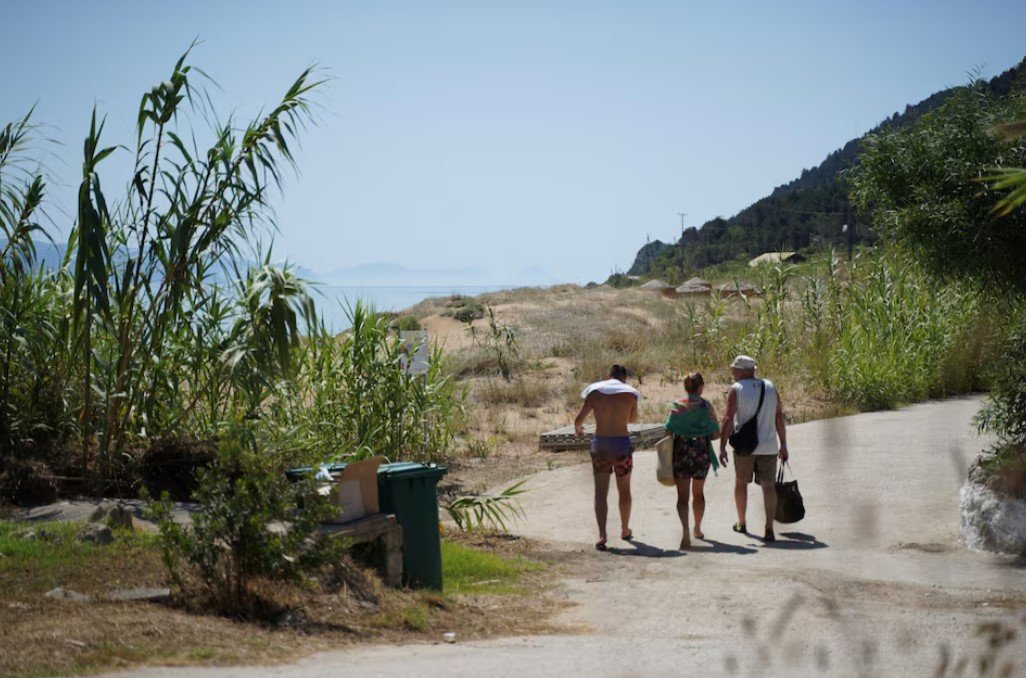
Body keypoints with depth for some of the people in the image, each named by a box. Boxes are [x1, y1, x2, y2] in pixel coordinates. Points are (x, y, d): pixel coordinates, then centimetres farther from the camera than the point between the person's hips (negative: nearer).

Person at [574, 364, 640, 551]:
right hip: (622, 443, 0)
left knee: (600, 492, 2)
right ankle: (625, 530, 32)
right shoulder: (630, 395, -2)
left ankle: (602, 535, -12)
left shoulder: (594, 392, -1)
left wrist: (578, 430, 22)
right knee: (624, 491, 18)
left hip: (599, 444, 0)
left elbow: (578, 419, 1)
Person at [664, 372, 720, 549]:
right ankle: (697, 529, 35)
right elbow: (716, 434, -5)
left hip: (681, 452, -1)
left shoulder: (677, 406, -5)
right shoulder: (706, 405, -6)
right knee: (698, 492, 21)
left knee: (682, 495, 1)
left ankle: (685, 531, -19)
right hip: (702, 453, 1)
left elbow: (668, 431, -6)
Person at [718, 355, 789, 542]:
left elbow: (728, 419, -12)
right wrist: (783, 444, 12)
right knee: (769, 486, 1)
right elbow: (779, 417, 7)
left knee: (741, 482, 17)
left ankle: (741, 523, 28)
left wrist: (722, 447, -12)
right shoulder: (770, 387, 7)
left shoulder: (736, 389, -5)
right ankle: (769, 529, -11)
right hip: (768, 446, 2)